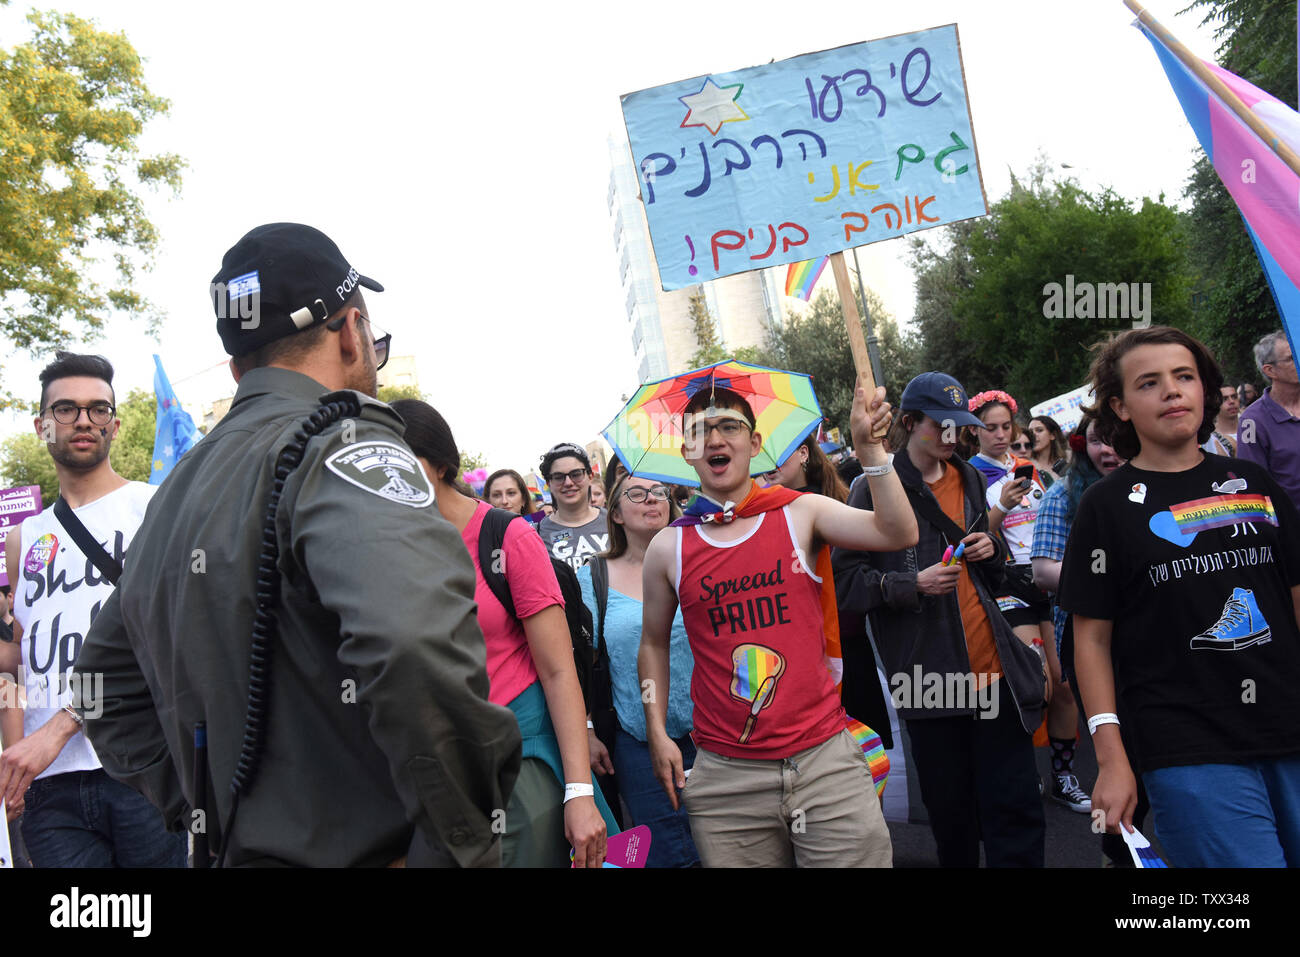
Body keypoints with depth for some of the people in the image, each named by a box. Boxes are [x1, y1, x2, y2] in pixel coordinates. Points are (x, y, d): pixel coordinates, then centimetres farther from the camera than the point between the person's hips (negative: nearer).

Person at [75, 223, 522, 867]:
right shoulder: (342, 442, -15)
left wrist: (207, 816, 17)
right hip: (363, 850, -8)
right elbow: (418, 644, -34)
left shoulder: (176, 488, 13)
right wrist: (462, 845, -21)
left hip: (240, 847, 9)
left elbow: (109, 688, 24)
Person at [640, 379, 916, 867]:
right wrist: (657, 732, 8)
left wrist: (868, 446, -19)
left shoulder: (800, 513, 2)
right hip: (725, 776, 1)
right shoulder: (668, 548, 3)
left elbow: (899, 533, -11)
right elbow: (654, 643, 15)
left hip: (825, 759, 0)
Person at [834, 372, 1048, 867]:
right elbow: (846, 578, -7)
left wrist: (991, 548, 5)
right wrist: (914, 583, -19)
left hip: (994, 667, 4)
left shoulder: (968, 479, 14)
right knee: (951, 811, 9)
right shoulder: (874, 489, -5)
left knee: (1016, 808, 3)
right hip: (929, 674, -4)